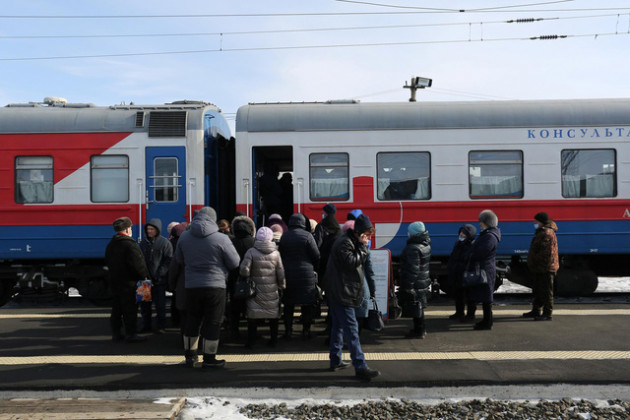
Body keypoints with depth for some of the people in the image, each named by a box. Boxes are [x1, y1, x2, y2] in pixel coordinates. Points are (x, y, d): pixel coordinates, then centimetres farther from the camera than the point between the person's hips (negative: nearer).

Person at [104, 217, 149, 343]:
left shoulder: (111, 244, 12)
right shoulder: (130, 244, -17)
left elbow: (107, 262, 20)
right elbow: (138, 264, -19)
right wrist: (145, 275, -6)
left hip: (114, 281, 9)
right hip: (128, 281, -9)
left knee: (116, 309, 14)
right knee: (130, 309, -2)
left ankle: (116, 333, 19)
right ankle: (130, 334, 1)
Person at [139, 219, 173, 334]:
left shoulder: (164, 242, -3)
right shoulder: (143, 242, 12)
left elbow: (168, 260, -7)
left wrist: (160, 273, -15)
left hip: (159, 280, -5)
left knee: (160, 304, 2)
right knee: (144, 304, 9)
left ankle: (161, 326, 10)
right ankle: (146, 326, 19)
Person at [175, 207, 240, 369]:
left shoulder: (184, 237, 1)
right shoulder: (221, 239, -12)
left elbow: (179, 259, 14)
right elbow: (235, 263, -6)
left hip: (191, 286, 4)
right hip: (215, 285, -4)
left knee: (192, 320, 16)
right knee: (212, 322, 5)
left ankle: (190, 355, 26)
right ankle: (209, 358, 11)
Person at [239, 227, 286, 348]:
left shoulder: (251, 252, -9)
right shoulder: (276, 253, -2)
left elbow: (244, 269, -14)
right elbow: (281, 273, 0)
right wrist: (282, 287, 11)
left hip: (256, 289, -2)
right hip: (272, 290, 2)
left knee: (253, 315, 6)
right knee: (273, 315, 12)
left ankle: (251, 341, 8)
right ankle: (273, 340, 18)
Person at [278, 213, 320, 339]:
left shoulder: (283, 237, 4)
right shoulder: (307, 236, -9)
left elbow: (280, 255, 9)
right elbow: (316, 256, -7)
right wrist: (314, 267, 10)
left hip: (288, 275, 3)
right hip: (306, 275, -3)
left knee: (288, 304, 11)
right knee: (308, 304, 7)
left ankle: (288, 330, 12)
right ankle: (306, 329, 8)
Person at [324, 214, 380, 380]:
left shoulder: (351, 242, 16)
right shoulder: (344, 243, -16)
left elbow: (359, 261, 18)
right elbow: (352, 262, -23)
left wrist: (362, 247, 5)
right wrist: (362, 247, -18)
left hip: (338, 293, 11)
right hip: (342, 293, -11)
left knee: (338, 326, 17)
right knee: (351, 329, -11)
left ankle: (335, 360, 26)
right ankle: (360, 367, -12)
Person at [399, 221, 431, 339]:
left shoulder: (413, 248, -22)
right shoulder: (426, 245, 8)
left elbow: (413, 269, -25)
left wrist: (408, 286, -22)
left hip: (415, 284, -10)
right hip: (424, 281, 10)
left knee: (416, 308, 1)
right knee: (420, 307, 20)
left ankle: (419, 331, 9)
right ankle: (421, 329, 31)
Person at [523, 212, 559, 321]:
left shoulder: (547, 234, -17)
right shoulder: (541, 232, 18)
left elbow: (546, 253, -23)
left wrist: (534, 261, -16)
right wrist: (532, 262, 19)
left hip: (546, 268, -11)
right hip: (540, 268, 11)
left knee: (546, 291, -6)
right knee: (537, 290, 18)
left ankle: (547, 314, -2)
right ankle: (536, 311, 28)